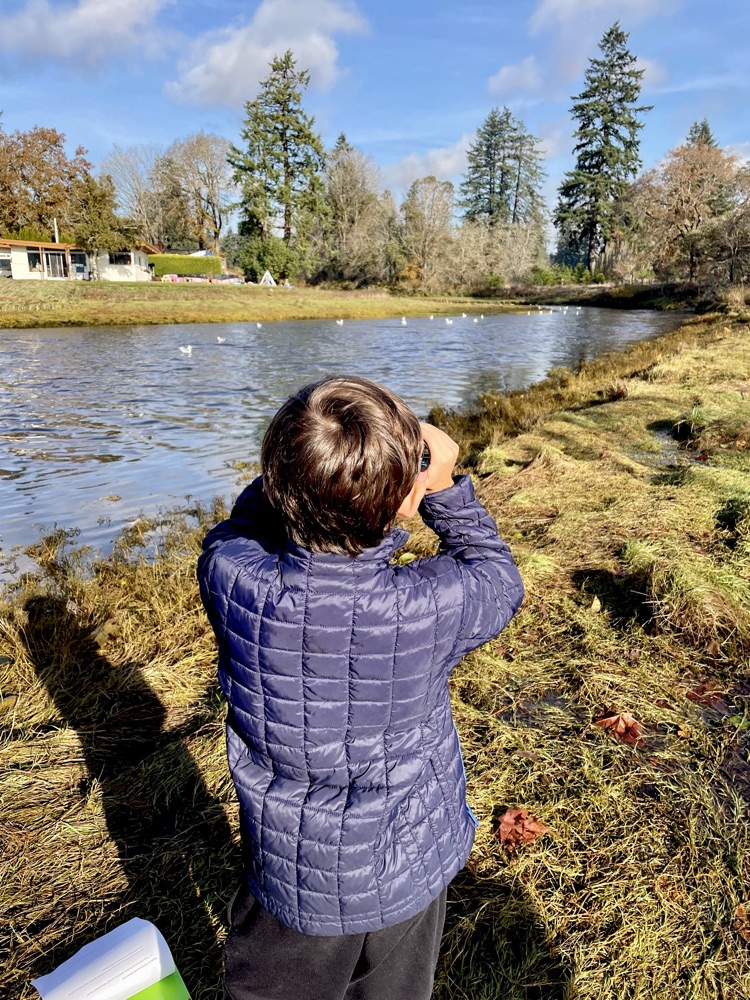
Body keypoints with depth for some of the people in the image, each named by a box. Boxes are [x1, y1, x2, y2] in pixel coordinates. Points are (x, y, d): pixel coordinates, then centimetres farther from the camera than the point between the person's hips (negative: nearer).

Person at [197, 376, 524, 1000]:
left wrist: (305, 464, -16)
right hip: (408, 877, 0)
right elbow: (500, 582, -8)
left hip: (292, 884, 1)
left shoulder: (231, 578, -30)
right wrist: (444, 485, -14)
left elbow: (241, 526, -4)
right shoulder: (430, 606, -33)